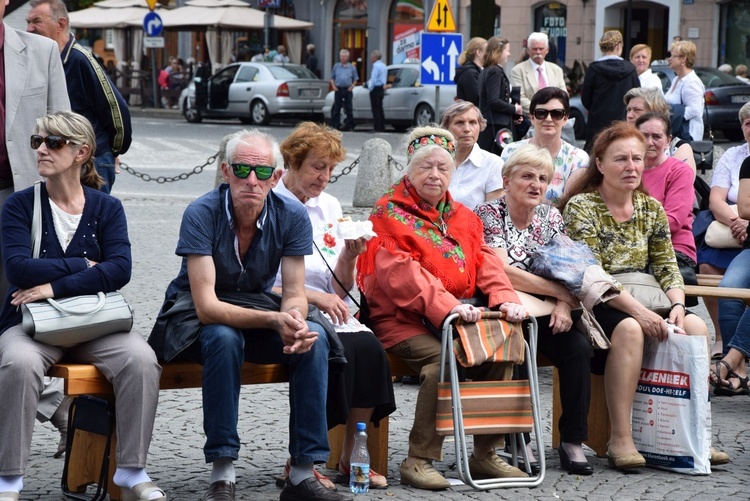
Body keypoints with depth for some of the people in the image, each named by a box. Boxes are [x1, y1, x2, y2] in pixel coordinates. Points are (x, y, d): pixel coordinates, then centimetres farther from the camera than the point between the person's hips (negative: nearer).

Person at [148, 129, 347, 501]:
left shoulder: (292, 216, -12)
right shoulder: (201, 214, -23)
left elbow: (294, 295, -8)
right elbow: (206, 306, -29)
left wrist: (294, 320, -34)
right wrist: (274, 321, -42)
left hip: (258, 307, 4)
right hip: (196, 317, -4)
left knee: (314, 337, -25)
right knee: (225, 338, -37)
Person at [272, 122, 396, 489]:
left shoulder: (329, 207, 16)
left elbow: (339, 291, 15)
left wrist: (349, 258, -5)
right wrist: (312, 296, -14)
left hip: (327, 314, 6)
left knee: (369, 347, -24)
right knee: (338, 348, -32)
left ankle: (350, 459, -11)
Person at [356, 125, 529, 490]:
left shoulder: (462, 217, 20)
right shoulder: (389, 213, -1)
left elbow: (484, 262, 9)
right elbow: (401, 273, -15)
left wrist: (505, 299, -12)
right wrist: (447, 306, -28)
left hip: (458, 318, 6)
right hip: (402, 320, -6)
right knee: (442, 357, -32)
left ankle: (486, 454, -4)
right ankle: (419, 461, -24)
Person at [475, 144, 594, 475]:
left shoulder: (551, 218, 11)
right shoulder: (489, 215, -6)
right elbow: (503, 272, -16)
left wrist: (563, 305, -15)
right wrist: (563, 292, -14)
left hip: (541, 314, 5)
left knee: (578, 347, -22)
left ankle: (572, 441, -13)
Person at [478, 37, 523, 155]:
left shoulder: (487, 71, 16)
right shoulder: (495, 71, -12)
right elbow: (494, 101, -21)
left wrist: (513, 115, 11)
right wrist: (514, 109, -7)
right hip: (495, 127, -10)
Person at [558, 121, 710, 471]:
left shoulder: (652, 209, 12)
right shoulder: (581, 206, -7)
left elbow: (667, 267, 10)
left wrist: (678, 305, -11)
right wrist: (638, 311, -26)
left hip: (642, 302, 6)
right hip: (595, 308, -6)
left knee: (696, 326, -20)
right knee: (629, 329, -37)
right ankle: (620, 439, -35)